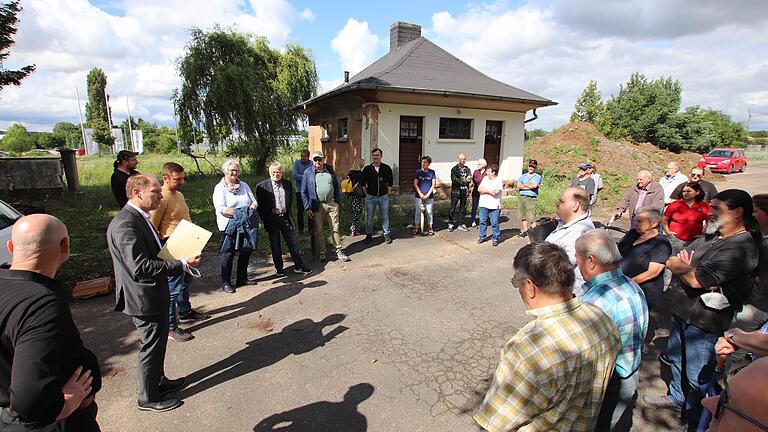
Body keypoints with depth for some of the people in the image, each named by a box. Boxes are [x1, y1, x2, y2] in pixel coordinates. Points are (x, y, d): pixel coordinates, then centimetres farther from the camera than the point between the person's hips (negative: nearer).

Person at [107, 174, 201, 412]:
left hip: (154, 294, 10)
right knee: (150, 347, 8)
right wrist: (182, 264, -29)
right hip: (144, 299, -10)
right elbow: (140, 267, -31)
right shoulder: (126, 224, -26)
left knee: (158, 342, 25)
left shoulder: (139, 218, 6)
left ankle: (159, 381, 44)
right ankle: (148, 398, 28)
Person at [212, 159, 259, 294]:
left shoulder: (244, 185, 12)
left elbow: (254, 201, 8)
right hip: (229, 226, -5)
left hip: (246, 226, 6)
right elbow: (221, 209, -15)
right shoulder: (220, 188, -4)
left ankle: (242, 278, 28)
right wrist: (237, 213, -24)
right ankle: (225, 282, 15)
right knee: (227, 254, 1)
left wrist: (251, 210, -12)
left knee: (246, 252, 12)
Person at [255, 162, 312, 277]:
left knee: (293, 243, 5)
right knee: (275, 246, 9)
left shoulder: (287, 184, 5)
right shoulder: (262, 186, -6)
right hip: (271, 220, -2)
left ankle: (299, 267, 16)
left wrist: (289, 213, 10)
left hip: (285, 218, 3)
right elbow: (260, 205, -3)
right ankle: (279, 268, 23)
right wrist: (264, 220, -6)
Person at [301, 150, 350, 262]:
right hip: (317, 206, -1)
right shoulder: (308, 173, 1)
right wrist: (308, 207, -5)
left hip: (332, 204, 2)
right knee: (319, 231, 6)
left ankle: (339, 251, 14)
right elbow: (303, 192, 1)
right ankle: (322, 252, 20)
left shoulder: (330, 169, 8)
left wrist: (338, 200, 6)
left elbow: (337, 186, 14)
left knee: (335, 228, 5)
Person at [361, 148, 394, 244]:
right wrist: (367, 194, 3)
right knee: (369, 217, 8)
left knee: (385, 217, 6)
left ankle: (387, 234, 18)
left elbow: (390, 182, 10)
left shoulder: (386, 168, 1)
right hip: (370, 197, 0)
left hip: (383, 197, 0)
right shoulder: (367, 168, 0)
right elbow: (363, 183, 7)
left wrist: (388, 193, 5)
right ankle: (369, 235, 21)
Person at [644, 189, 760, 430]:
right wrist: (689, 270, -14)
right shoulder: (711, 236, 7)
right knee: (676, 356, 25)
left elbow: (696, 280, -27)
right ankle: (677, 397, 46)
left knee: (697, 374, 7)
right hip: (681, 310, 9)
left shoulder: (741, 247, -22)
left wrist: (681, 266, -7)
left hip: (703, 320, -9)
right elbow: (670, 262, 7)